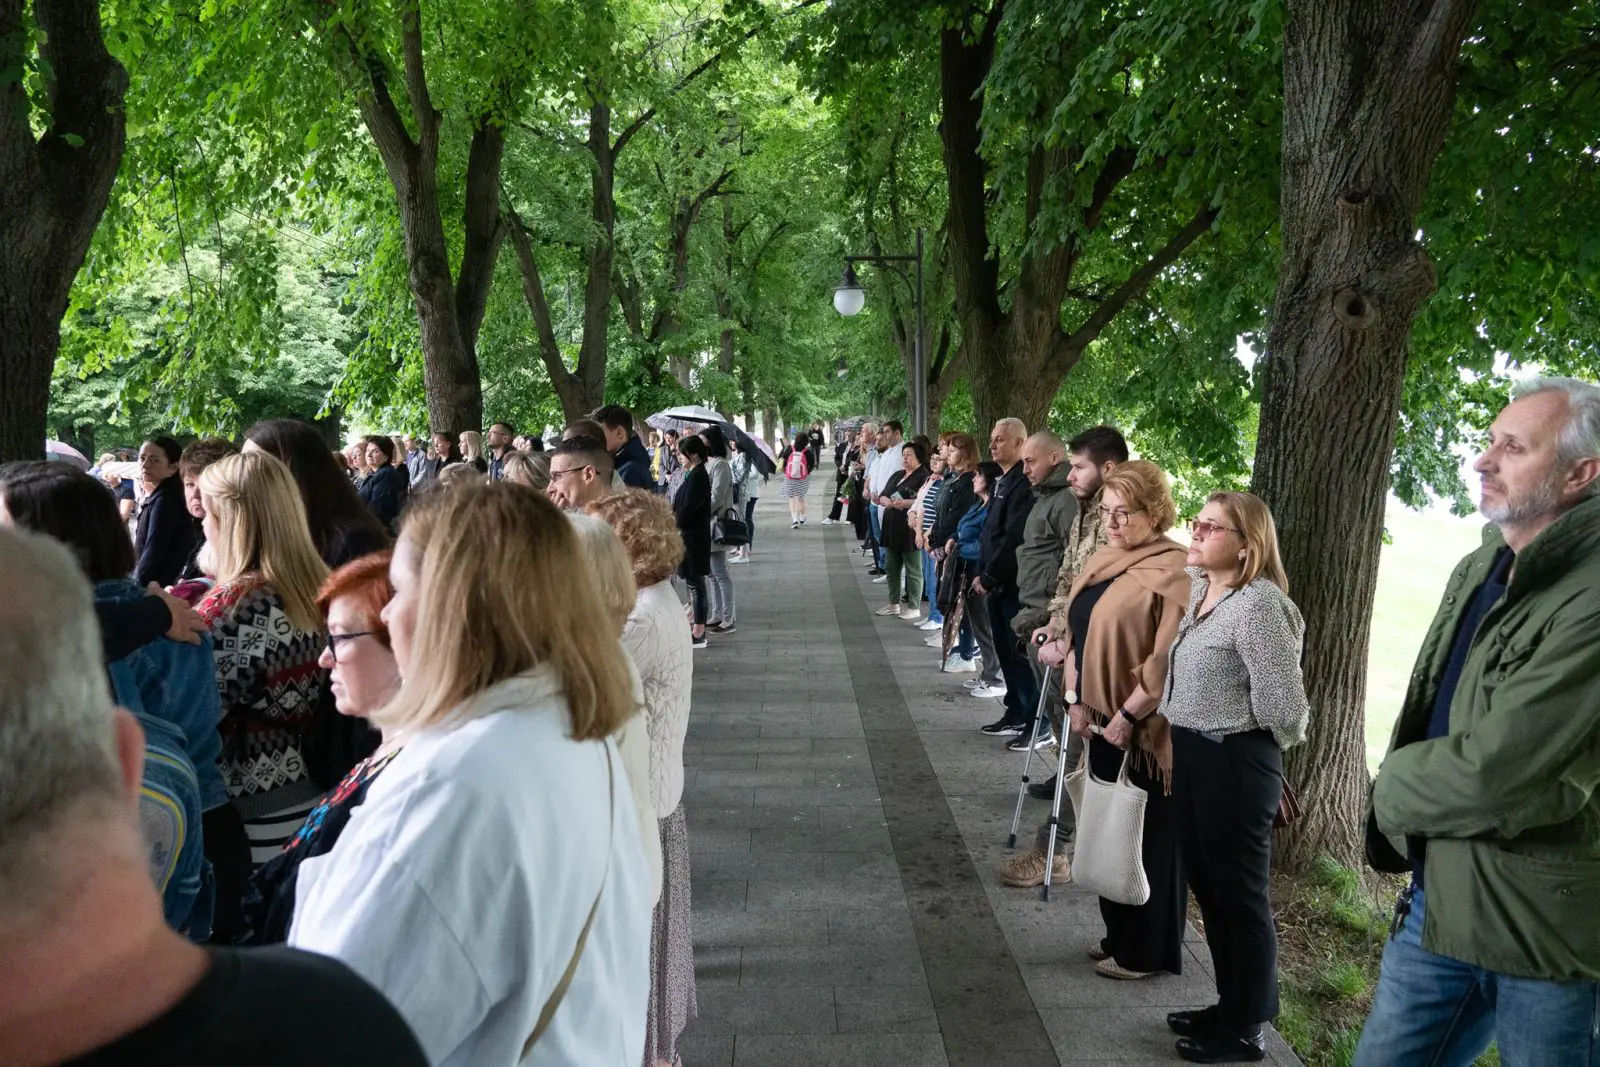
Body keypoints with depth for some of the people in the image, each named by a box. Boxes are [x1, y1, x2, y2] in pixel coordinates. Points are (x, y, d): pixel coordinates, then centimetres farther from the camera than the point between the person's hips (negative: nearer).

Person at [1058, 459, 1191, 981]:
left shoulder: (1174, 572, -16)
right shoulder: (1102, 563, 11)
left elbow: (1168, 660, -20)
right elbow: (1079, 632, 14)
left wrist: (1128, 715, -17)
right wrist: (1075, 699, 4)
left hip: (1145, 730, -8)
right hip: (1101, 721, 8)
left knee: (1148, 839, 5)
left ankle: (1146, 951, 20)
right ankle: (1118, 934, 32)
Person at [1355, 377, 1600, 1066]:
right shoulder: (1477, 571, 8)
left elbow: (1489, 775, -25)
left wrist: (1393, 787, -6)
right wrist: (1412, 784, -3)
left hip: (1544, 925, -7)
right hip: (1438, 897, 8)